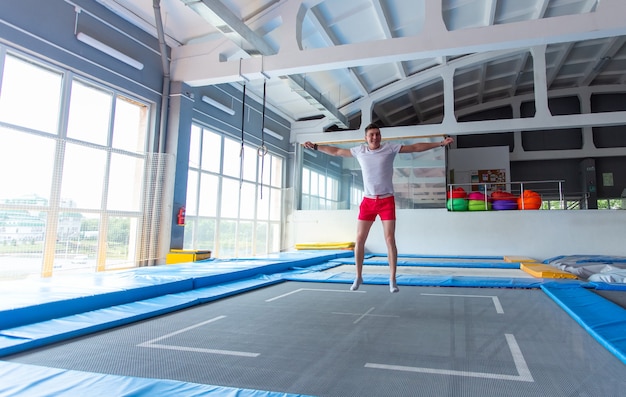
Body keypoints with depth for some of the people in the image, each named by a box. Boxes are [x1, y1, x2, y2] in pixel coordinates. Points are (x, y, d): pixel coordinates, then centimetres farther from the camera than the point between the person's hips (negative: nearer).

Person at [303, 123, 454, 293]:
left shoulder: (390, 148, -1)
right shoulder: (359, 150, 5)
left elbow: (416, 147, 1)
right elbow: (336, 151, 15)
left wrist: (440, 143, -3)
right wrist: (315, 146, 16)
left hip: (387, 200, -2)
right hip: (368, 201, 2)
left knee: (390, 239, -4)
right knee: (359, 239, 1)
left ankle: (392, 280, 6)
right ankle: (358, 277, 17)